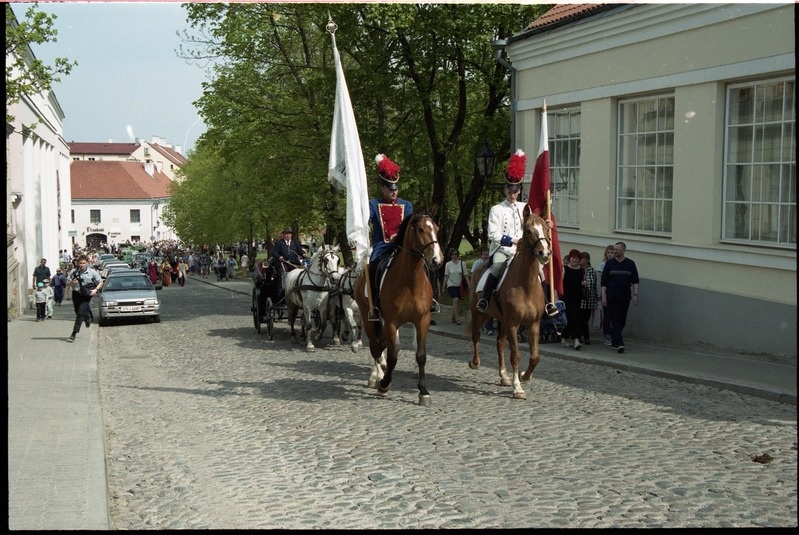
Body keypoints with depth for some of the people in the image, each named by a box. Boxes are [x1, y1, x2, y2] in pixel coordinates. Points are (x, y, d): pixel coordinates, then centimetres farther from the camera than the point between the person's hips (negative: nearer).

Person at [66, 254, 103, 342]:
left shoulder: (92, 272, -5)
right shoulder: (73, 272, -2)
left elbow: (100, 282, 5)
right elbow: (67, 283, 5)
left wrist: (95, 290, -11)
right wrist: (72, 283, -18)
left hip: (86, 295, -3)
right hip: (76, 294, 3)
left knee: (80, 313, -12)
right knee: (78, 313, 14)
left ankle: (74, 334, -11)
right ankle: (87, 317, 51)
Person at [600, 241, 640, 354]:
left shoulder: (630, 264, 7)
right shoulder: (609, 263, 4)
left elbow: (635, 281, 7)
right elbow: (604, 281, 4)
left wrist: (635, 295, -3)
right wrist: (603, 296, -4)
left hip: (625, 297, 2)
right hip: (612, 297, -2)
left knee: (622, 321, 7)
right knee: (615, 320, -10)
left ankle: (613, 341, 21)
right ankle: (619, 343, -16)